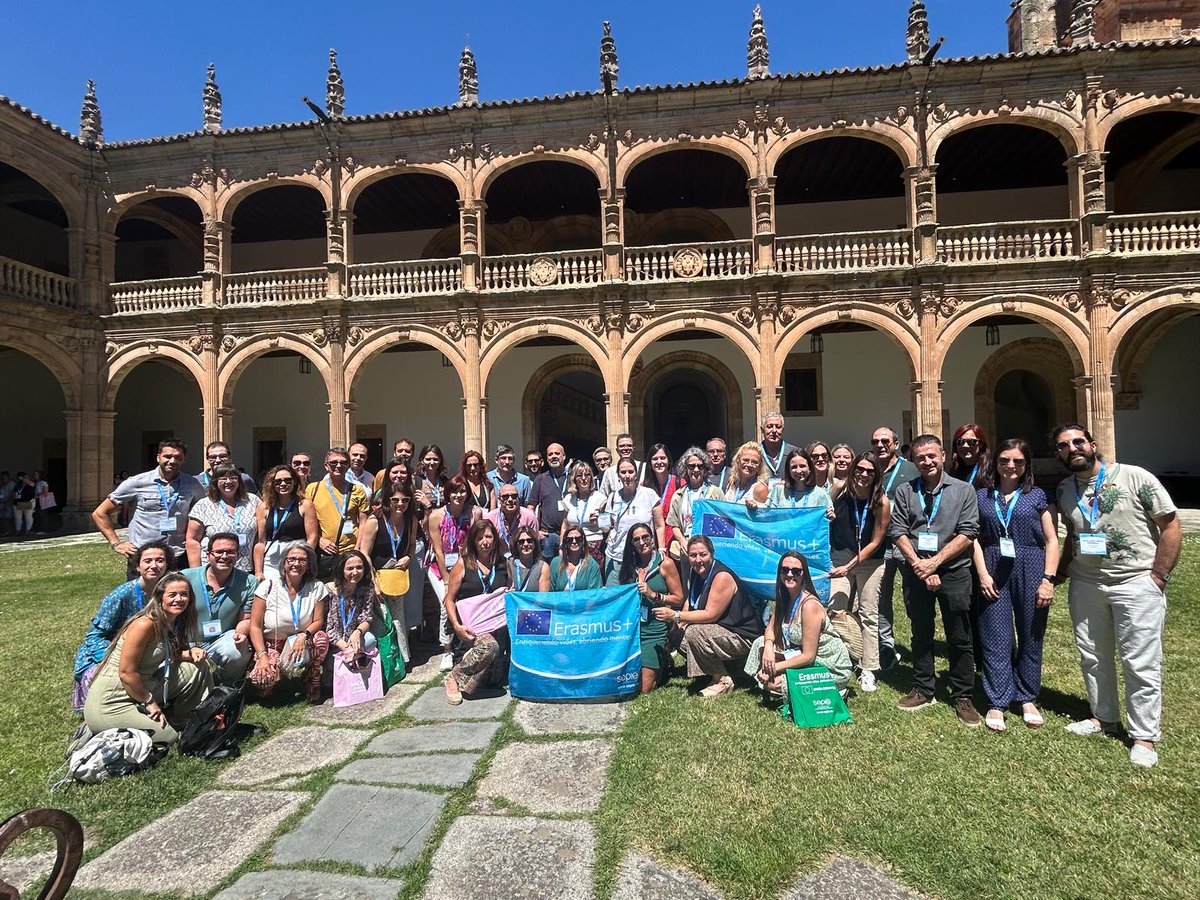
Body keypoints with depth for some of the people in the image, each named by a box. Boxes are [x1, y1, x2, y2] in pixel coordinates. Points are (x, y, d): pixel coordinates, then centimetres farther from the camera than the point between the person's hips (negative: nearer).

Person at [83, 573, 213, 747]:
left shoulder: (172, 624, 4)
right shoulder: (144, 625, -23)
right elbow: (126, 673, -22)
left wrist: (189, 652, -3)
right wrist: (149, 702, -12)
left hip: (140, 689, 9)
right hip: (109, 703, -9)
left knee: (197, 667, 2)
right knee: (168, 737, -6)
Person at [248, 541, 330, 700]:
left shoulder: (316, 587, -6)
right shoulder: (268, 586, -9)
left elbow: (318, 621, -4)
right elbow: (255, 626, -8)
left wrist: (304, 635, -26)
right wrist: (262, 656, -19)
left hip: (300, 645, 1)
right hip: (270, 645, 0)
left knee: (321, 638, -30)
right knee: (262, 679, -28)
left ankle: (312, 684, -5)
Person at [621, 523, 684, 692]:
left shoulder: (666, 563, -3)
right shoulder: (630, 566, 12)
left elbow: (679, 599, -5)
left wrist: (654, 595, -15)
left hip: (654, 629, -5)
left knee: (643, 689, -8)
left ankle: (664, 662, 21)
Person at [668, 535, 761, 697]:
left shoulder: (722, 576, -25)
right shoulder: (695, 571, 2)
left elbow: (710, 615, -27)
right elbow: (690, 601, 14)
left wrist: (676, 616, -27)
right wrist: (679, 623, -3)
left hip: (743, 637, -9)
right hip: (721, 630, 9)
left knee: (694, 633, -29)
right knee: (675, 634, 4)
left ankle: (722, 680, -12)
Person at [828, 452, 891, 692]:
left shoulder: (881, 502, -10)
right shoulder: (840, 492, -5)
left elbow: (875, 542, -8)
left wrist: (850, 566, -11)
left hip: (870, 562, -1)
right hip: (840, 560, 1)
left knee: (869, 615, 5)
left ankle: (868, 670, 15)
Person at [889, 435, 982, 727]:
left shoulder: (963, 490, 2)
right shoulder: (905, 491, 7)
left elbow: (968, 533, -6)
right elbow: (898, 531, 0)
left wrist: (935, 562, -13)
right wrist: (919, 565, -10)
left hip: (954, 572, -2)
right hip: (916, 572, 2)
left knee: (959, 639, 5)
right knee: (920, 635, 13)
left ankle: (963, 697, 18)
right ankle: (923, 690, 26)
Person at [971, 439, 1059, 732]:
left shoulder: (1037, 496, 4)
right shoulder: (982, 496, 7)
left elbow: (1052, 540, 1)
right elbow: (975, 538, 6)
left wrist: (1048, 579, -6)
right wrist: (982, 574, -4)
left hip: (1030, 572, 0)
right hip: (994, 573, 1)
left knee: (1030, 638, 9)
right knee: (996, 640, 2)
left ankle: (1028, 699, 26)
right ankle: (996, 703, 11)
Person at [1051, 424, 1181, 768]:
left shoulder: (1135, 478, -9)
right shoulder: (1064, 490, 6)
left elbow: (1171, 526, -7)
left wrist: (1158, 577, -9)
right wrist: (1059, 573, 10)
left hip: (1137, 585, -5)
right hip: (1085, 585, 5)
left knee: (1141, 663, 1)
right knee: (1092, 656, 14)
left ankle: (1144, 736, 15)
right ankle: (1104, 717, 32)